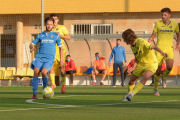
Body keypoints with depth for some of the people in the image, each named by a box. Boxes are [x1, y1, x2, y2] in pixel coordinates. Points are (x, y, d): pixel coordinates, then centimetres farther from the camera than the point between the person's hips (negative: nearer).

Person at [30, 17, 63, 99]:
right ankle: (34, 94, -13)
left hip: (49, 58, -2)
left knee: (44, 72, -24)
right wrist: (31, 48, -10)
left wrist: (61, 59, 8)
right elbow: (32, 44, 15)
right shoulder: (40, 35, 15)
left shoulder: (56, 36, 12)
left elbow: (61, 47, 16)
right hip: (39, 57, 2)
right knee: (36, 72, -18)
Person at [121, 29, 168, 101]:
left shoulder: (141, 42, -27)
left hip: (151, 63, -8)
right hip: (141, 64, 8)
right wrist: (133, 68, -4)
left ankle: (132, 94, -29)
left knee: (145, 78, -33)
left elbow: (154, 47, -39)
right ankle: (128, 94, 36)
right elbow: (136, 58, 8)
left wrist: (162, 52, -57)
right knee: (131, 81, 9)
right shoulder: (132, 45, -1)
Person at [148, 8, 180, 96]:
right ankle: (156, 89, 17)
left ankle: (164, 77, 12)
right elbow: (153, 36, 4)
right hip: (159, 49, -1)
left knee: (169, 67, -23)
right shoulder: (158, 24, 0)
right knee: (158, 70, -1)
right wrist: (149, 40, -17)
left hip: (169, 49, 1)